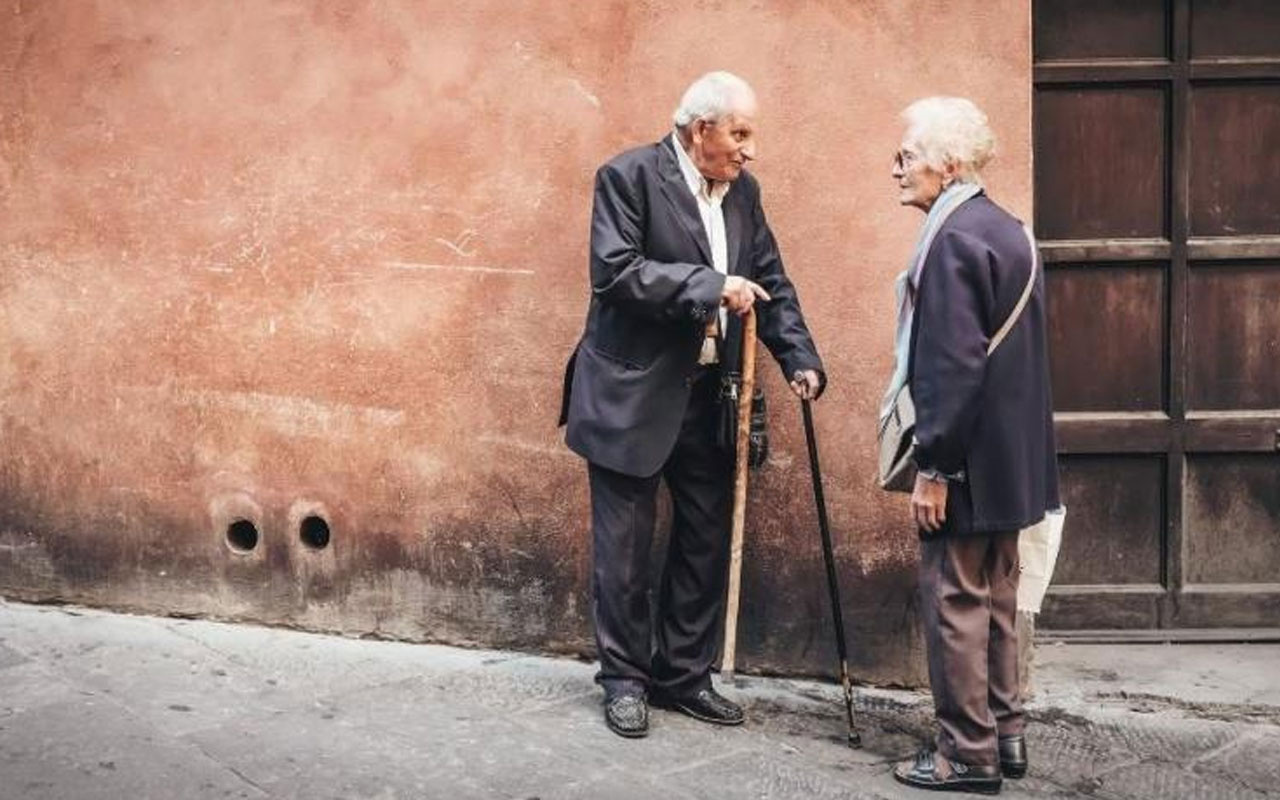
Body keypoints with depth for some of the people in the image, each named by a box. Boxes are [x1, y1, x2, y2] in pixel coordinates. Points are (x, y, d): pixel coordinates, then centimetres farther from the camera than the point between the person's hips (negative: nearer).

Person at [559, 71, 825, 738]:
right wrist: (710, 286, -25)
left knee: (706, 541, 11)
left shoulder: (742, 190, 9)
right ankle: (624, 678, 18)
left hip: (710, 396, 6)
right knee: (624, 546, 3)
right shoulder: (628, 177, -10)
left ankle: (684, 675, 25)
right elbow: (615, 270, -21)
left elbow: (771, 282, 11)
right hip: (633, 395, -6)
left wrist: (799, 358, -3)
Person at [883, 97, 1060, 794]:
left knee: (955, 600, 0)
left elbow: (953, 365, -23)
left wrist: (933, 467, -19)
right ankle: (1004, 732, 27)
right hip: (1011, 459, 10)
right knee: (995, 598, 17)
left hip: (969, 461, -9)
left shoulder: (954, 240, -18)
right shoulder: (1008, 231, 11)